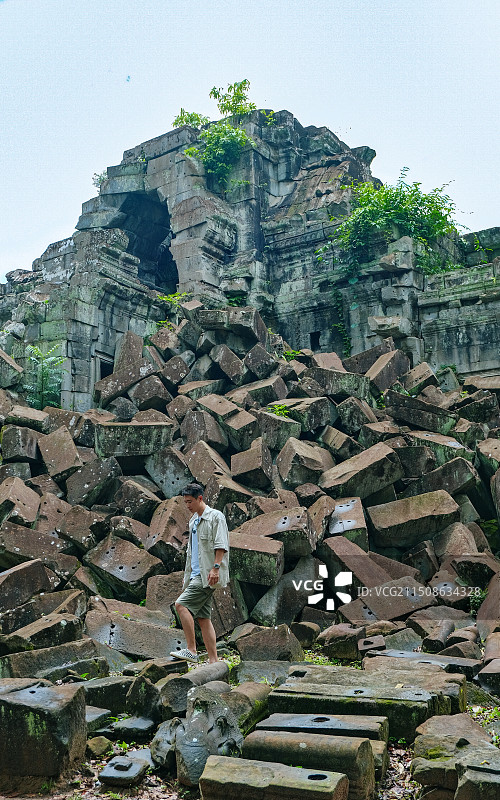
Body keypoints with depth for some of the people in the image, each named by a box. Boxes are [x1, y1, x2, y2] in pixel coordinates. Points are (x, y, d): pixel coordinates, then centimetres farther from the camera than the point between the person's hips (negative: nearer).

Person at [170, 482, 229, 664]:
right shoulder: (193, 520, 21)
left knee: (181, 604, -17)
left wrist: (215, 568, -23)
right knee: (203, 618, 4)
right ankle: (213, 661, 6)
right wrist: (187, 578, 23)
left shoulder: (216, 516, -5)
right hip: (197, 574, 9)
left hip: (209, 575, -9)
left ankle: (191, 650, -12)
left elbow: (221, 546, -13)